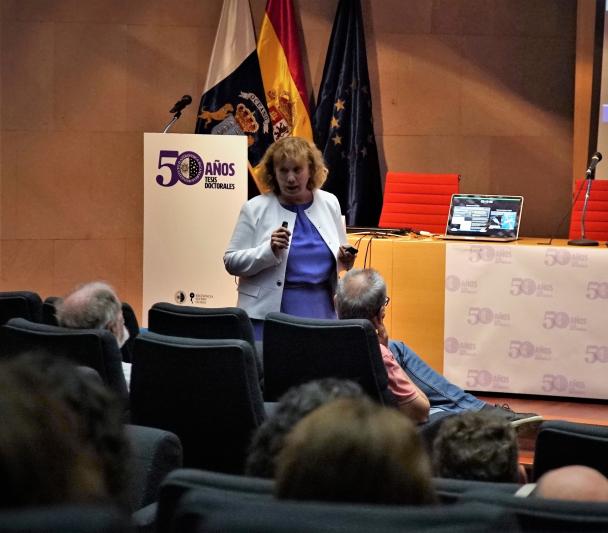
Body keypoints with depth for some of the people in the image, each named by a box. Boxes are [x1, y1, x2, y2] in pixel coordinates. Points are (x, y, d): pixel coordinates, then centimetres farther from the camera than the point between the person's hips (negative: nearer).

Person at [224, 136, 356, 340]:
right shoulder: (255, 209, -3)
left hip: (322, 308, 3)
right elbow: (231, 262, -4)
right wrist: (269, 250, -19)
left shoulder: (329, 203, 8)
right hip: (269, 311, -3)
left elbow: (340, 255, 20)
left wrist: (344, 260, -3)